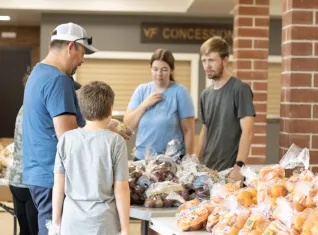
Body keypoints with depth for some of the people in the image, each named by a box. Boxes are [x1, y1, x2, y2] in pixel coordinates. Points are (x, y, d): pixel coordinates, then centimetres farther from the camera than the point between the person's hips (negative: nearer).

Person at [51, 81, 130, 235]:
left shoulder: (66, 139, -1)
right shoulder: (115, 141, -9)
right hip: (103, 223, -3)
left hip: (72, 222, 3)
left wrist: (56, 220, 14)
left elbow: (59, 185, 2)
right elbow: (121, 188, -7)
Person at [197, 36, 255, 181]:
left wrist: (239, 166, -23)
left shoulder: (240, 89, -9)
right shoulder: (205, 95, 10)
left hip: (230, 169, -6)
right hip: (207, 169, 6)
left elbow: (247, 131, -15)